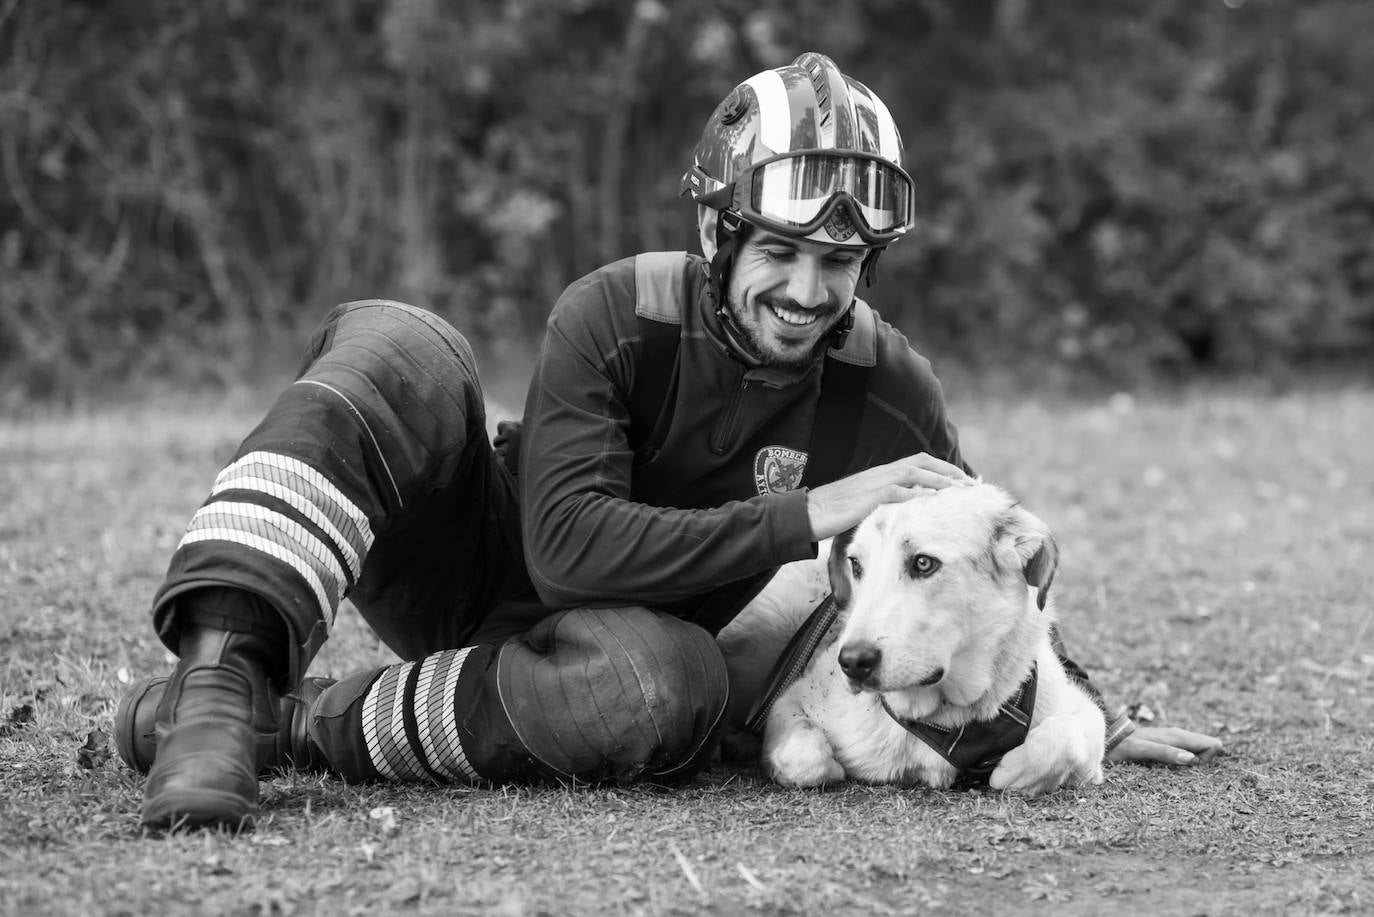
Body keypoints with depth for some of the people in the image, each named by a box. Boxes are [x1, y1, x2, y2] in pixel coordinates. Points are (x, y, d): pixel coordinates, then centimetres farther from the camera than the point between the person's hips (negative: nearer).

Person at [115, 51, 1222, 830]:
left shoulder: (885, 390, -9)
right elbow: (567, 545, -30)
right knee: (400, 349, -30)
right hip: (475, 567, -2)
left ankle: (298, 722, -27)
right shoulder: (620, 313, -18)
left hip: (598, 636, 2)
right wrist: (806, 515, -32)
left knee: (672, 689, -38)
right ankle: (226, 662, -43)